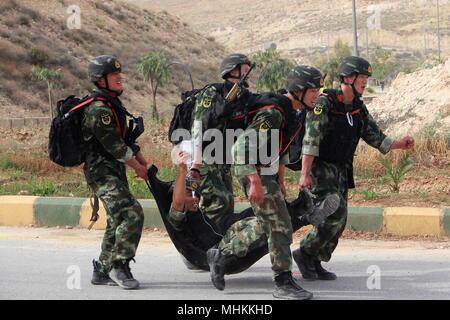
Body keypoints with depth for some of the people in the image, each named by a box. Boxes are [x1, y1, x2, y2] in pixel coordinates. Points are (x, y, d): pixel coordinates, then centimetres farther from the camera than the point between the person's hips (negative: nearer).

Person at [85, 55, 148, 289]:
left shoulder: (113, 104, 14)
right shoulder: (98, 109, -18)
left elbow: (125, 138, 20)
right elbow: (113, 145, -19)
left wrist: (143, 162, 13)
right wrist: (137, 167, -9)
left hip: (115, 172, 10)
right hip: (103, 172, -10)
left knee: (118, 220, 13)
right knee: (132, 214, -19)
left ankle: (102, 271, 20)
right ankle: (119, 266, -13)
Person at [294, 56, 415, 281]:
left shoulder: (358, 108, 9)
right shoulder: (324, 103, -15)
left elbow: (374, 136, 13)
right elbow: (311, 140, -20)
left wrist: (398, 144, -4)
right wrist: (305, 174, -25)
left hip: (341, 170, 8)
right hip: (320, 167, -8)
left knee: (338, 221, 7)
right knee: (335, 214, -19)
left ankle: (315, 263, 17)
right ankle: (305, 253, -5)